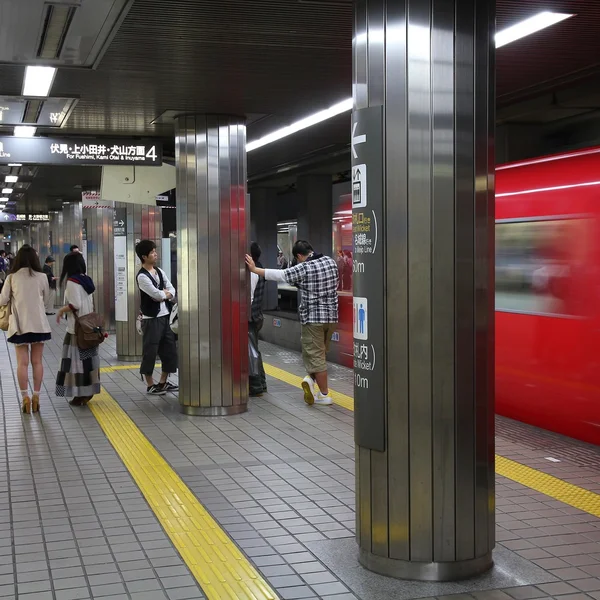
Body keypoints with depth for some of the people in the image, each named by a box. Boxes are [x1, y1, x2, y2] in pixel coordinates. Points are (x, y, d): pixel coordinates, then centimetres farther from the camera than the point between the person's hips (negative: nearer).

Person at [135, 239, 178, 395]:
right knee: (150, 352, -1)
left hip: (166, 316, 8)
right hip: (151, 319, -8)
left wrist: (164, 294, -12)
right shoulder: (142, 276, -14)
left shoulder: (160, 272, 12)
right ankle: (150, 385, 8)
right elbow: (157, 295, -20)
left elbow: (172, 291, 8)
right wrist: (166, 293, 0)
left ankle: (163, 382, 22)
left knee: (170, 350, 11)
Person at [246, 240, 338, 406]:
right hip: (332, 315, 6)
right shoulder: (330, 262, 4)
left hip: (313, 317, -6)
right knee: (320, 352, 18)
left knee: (316, 355, 1)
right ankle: (311, 378, 1)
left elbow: (279, 275, -11)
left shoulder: (304, 268, -14)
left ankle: (324, 394, 0)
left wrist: (255, 269, -4)